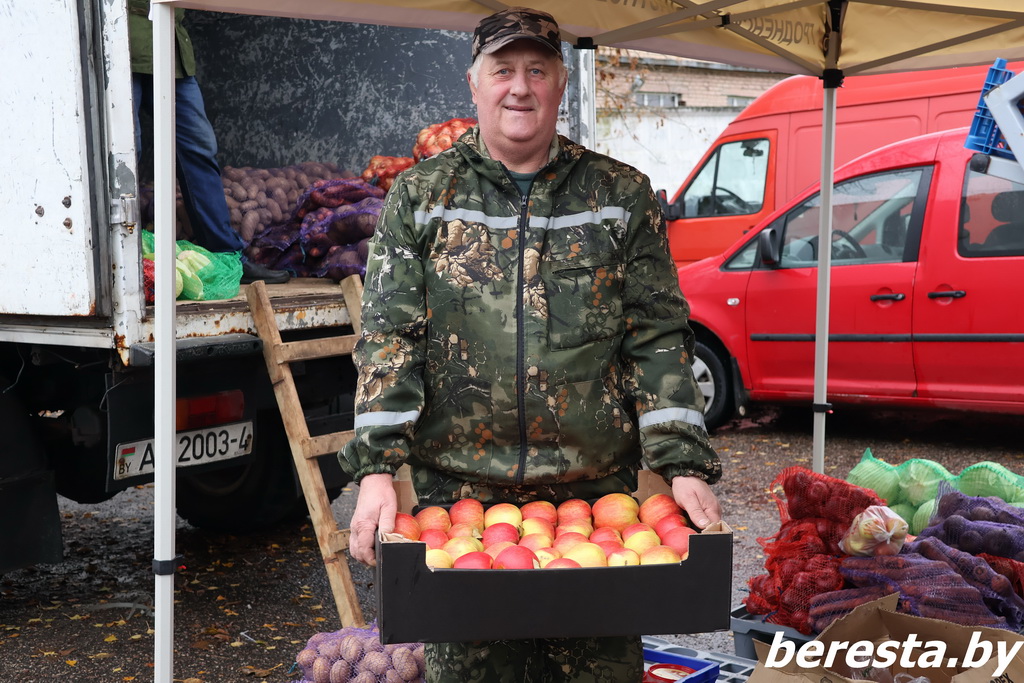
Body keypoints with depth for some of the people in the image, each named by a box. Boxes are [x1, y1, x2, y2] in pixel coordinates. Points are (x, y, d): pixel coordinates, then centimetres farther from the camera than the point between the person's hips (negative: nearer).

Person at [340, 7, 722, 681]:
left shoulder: (623, 196, 5)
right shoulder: (420, 196, 5)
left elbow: (658, 339, 2)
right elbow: (389, 336, -1)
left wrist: (685, 467, -7)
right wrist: (376, 468, -11)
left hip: (596, 496, 0)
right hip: (458, 495, 0)